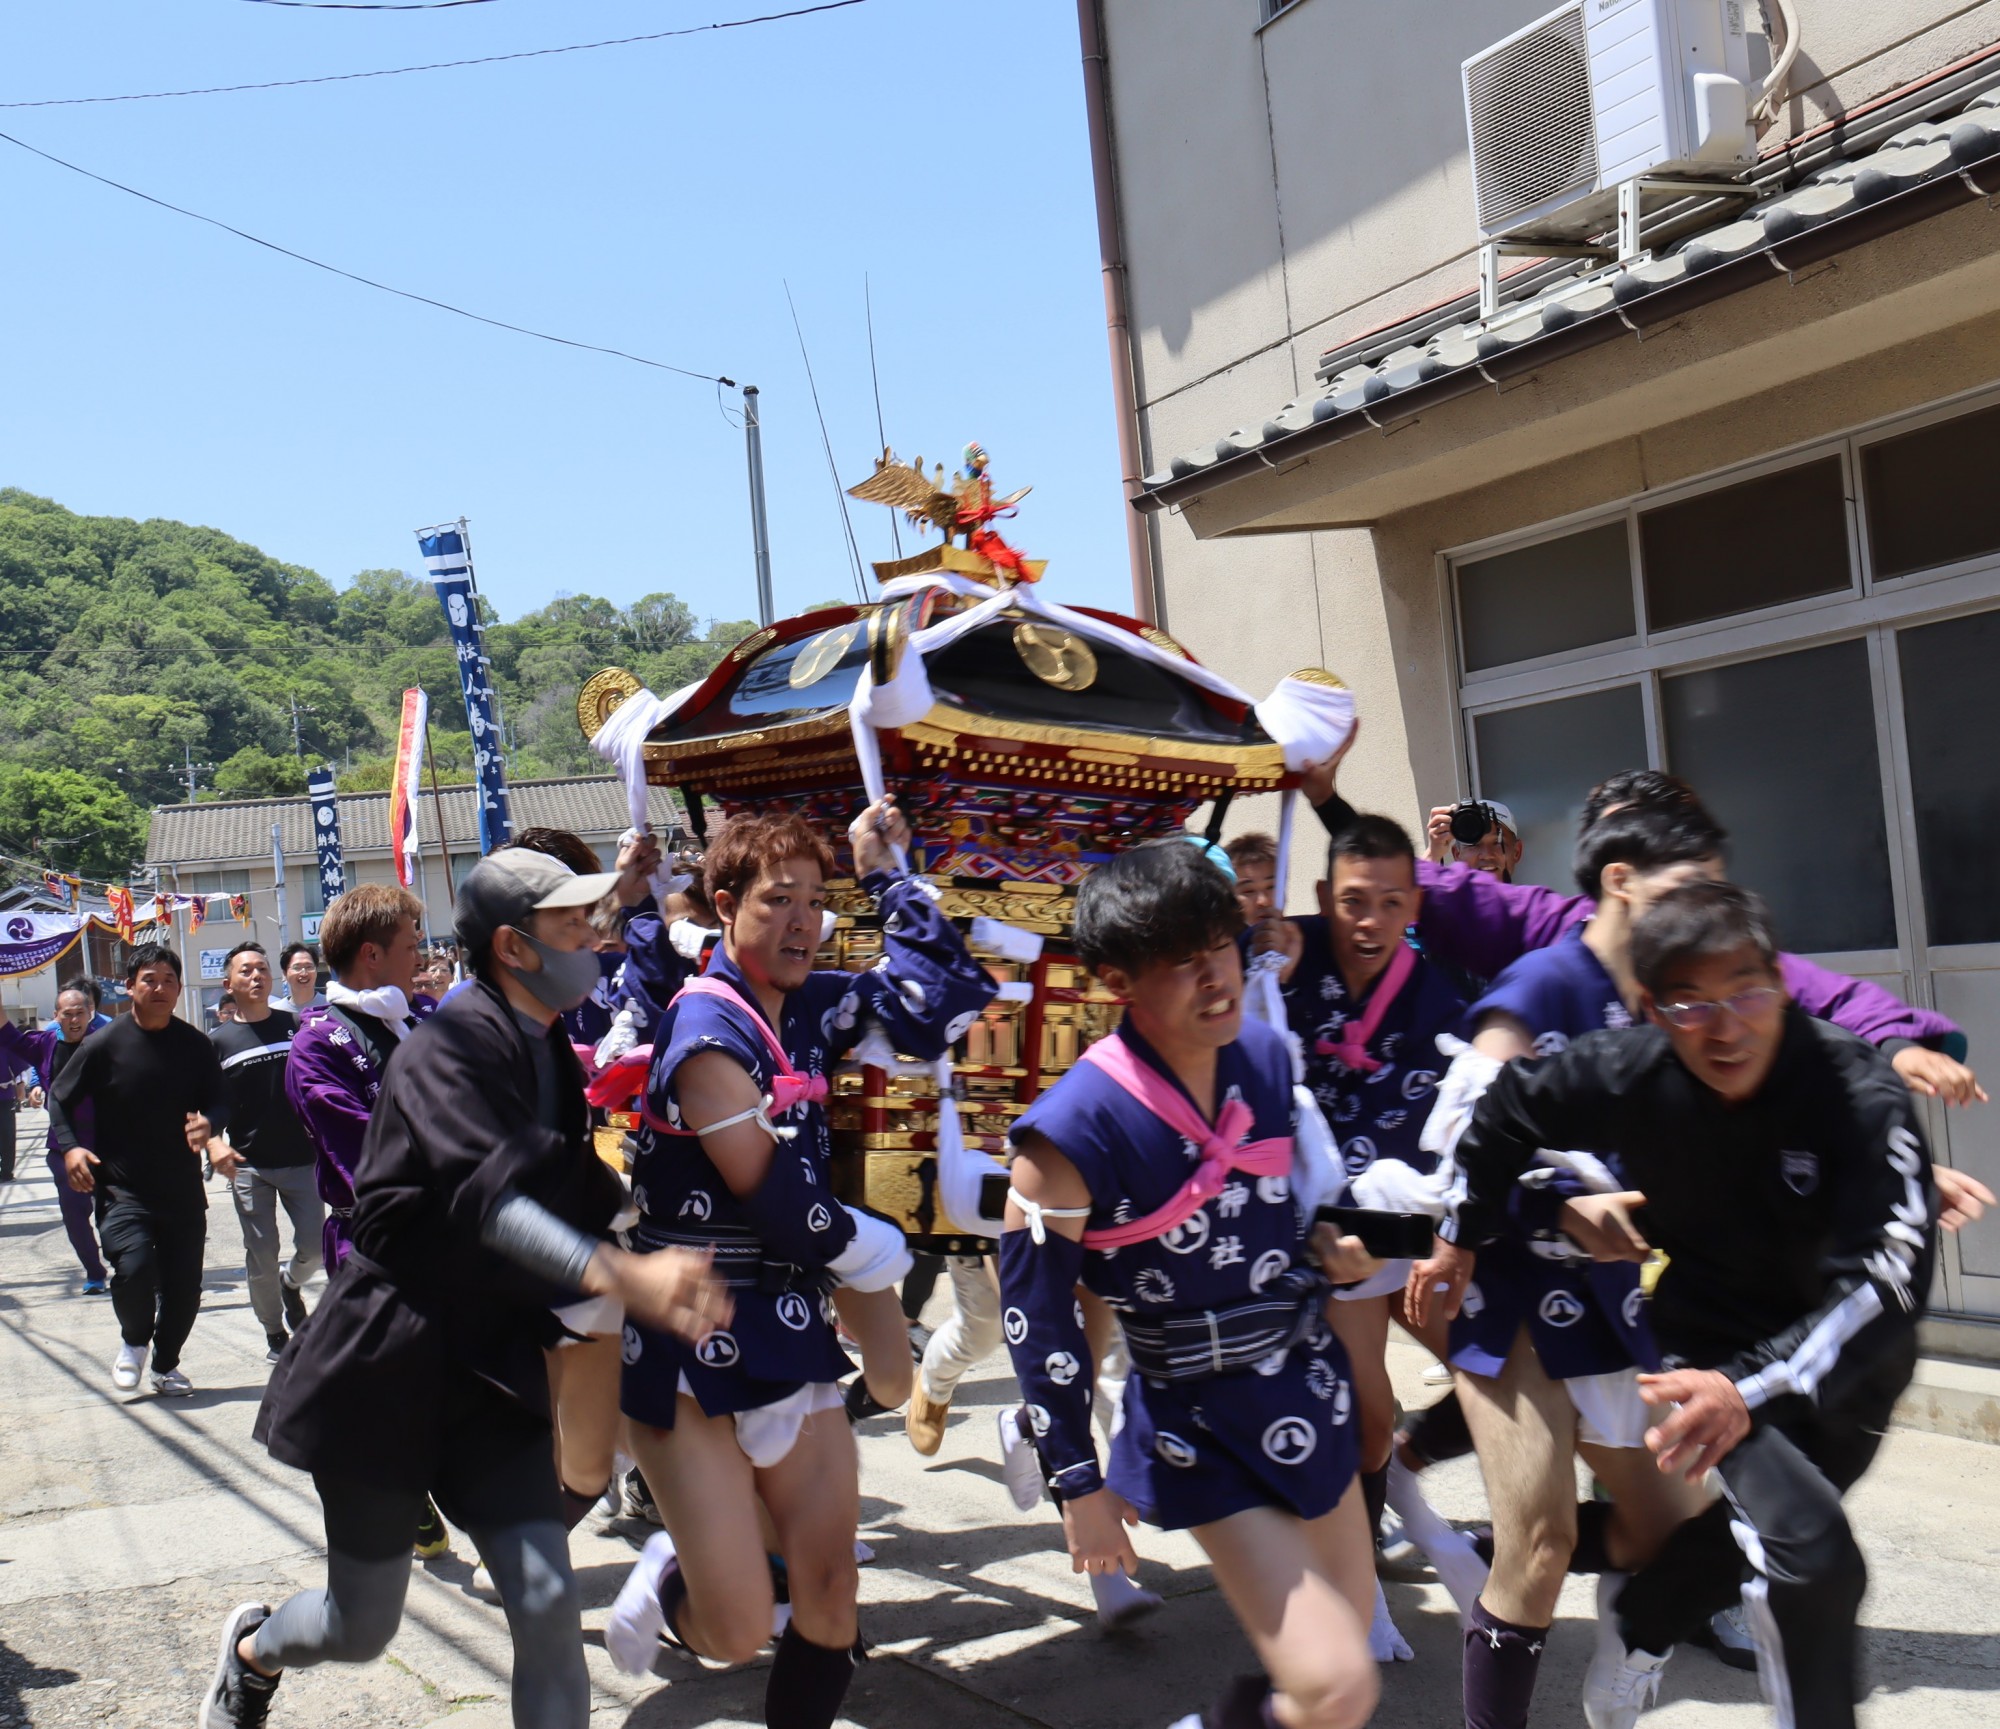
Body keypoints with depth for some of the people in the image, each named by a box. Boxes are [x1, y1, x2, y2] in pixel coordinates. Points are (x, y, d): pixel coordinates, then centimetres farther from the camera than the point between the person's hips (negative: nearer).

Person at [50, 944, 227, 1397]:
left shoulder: (195, 1046, 0)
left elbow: (220, 1101, 7)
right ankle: (134, 1341, 10)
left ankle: (166, 1365, 33)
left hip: (183, 1189, 3)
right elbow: (59, 1096, 5)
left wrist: (209, 1124, -16)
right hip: (121, 1186, -3)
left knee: (184, 1284, 6)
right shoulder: (104, 1045, -6)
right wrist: (69, 1147, -10)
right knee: (134, 1267, -23)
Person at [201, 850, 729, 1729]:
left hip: (490, 1371, 6)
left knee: (548, 1603, -7)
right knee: (362, 1627, 9)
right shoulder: (453, 1044, -19)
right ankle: (252, 1649, 44)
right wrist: (623, 1275, -49)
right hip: (388, 1367, -6)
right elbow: (485, 1194, -36)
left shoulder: (552, 1056, 7)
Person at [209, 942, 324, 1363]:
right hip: (249, 1165, -1)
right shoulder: (219, 1041, 2)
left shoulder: (297, 1027, 3)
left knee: (315, 1245, -3)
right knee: (261, 1257, 2)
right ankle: (273, 1332, 20)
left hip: (301, 1158, 1)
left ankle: (291, 1282, 29)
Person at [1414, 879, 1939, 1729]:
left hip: (1848, 1362, 2)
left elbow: (1887, 1277, -35)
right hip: (1713, 1343, -1)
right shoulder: (1628, 1076, -22)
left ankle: (1630, 1647, 46)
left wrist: (1753, 1390, -46)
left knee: (1753, 1528, 20)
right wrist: (1459, 1240, 8)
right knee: (1811, 1554, -22)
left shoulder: (1864, 1095, -29)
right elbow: (1506, 1110, -3)